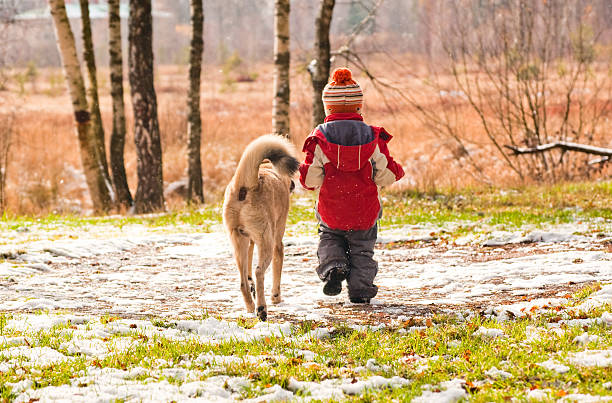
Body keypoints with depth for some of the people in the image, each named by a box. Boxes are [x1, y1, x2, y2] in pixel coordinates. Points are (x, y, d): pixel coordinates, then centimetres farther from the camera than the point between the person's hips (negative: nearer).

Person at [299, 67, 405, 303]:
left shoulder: (320, 138, -10)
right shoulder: (372, 137, -7)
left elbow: (311, 180, -10)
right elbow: (385, 177, -6)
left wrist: (303, 173, 12)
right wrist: (396, 171, 17)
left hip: (331, 211, -1)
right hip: (364, 211, 1)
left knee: (329, 238, 24)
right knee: (362, 248, 18)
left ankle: (332, 266, -2)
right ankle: (360, 290, 13)